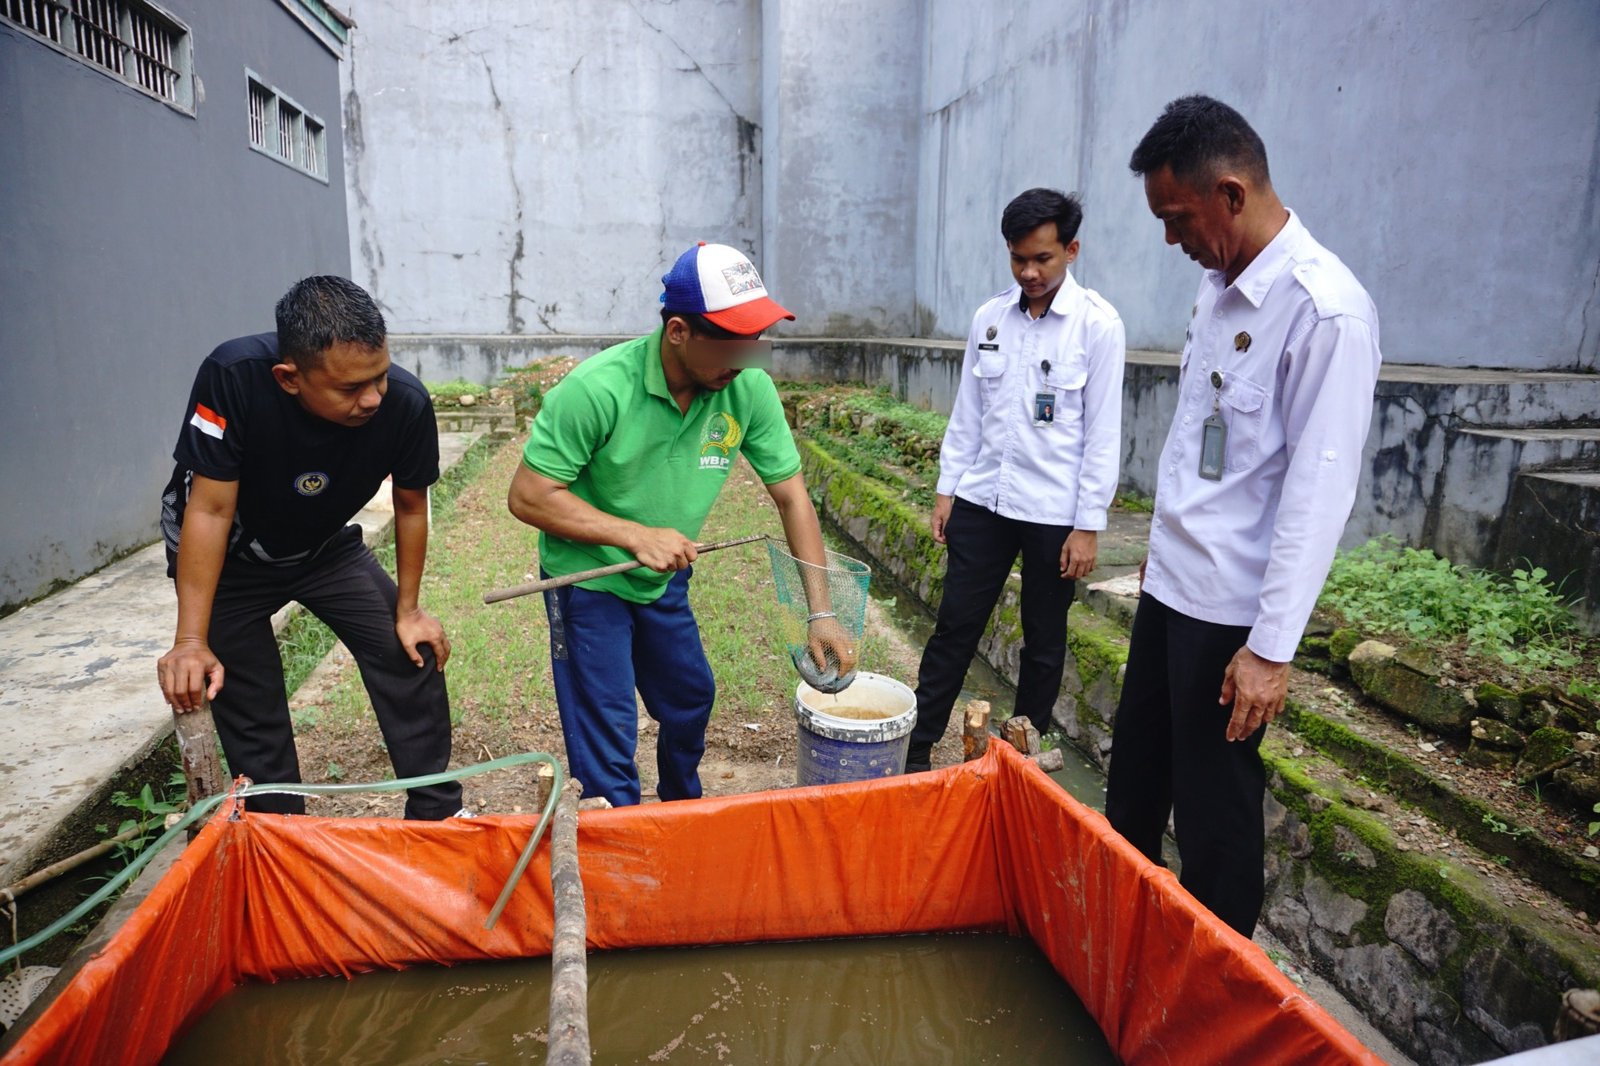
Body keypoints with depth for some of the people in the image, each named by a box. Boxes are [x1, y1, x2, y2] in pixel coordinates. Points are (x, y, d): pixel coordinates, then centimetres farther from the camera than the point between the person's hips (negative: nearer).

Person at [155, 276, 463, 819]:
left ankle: (437, 814, 12)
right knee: (250, 708, 2)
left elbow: (410, 505, -11)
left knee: (413, 656, -5)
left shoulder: (406, 403, -28)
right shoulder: (233, 378, -35)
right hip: (224, 556, -2)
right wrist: (191, 641, -27)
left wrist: (407, 609, -5)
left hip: (325, 547, 2)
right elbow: (210, 509, -27)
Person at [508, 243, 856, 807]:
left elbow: (791, 495, -10)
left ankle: (683, 814, 51)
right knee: (608, 741, -3)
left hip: (666, 581, 6)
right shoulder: (598, 388, -30)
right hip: (588, 580, -5)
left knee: (692, 700, 22)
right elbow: (528, 495, -23)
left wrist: (821, 612, -14)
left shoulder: (749, 387, -18)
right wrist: (636, 535, -32)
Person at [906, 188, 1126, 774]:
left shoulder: (1097, 324, -8)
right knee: (954, 626, 7)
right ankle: (916, 746, 19)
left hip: (1054, 512, -3)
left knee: (1044, 642, 11)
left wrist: (1089, 524, -10)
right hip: (982, 500, 3)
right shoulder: (989, 317, 5)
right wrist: (947, 487, 7)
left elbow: (1103, 432, -8)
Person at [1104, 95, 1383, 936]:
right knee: (1134, 782, 21)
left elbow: (1319, 493, -21)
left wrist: (1271, 646, -20)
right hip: (1171, 582, 8)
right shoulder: (1219, 286, 8)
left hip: (1230, 607, -8)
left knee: (1214, 812, 7)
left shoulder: (1326, 310, -18)